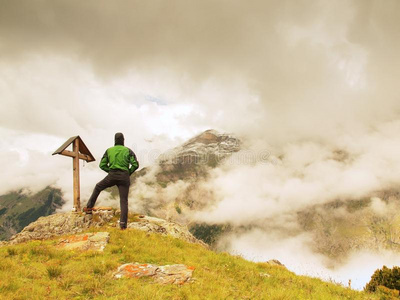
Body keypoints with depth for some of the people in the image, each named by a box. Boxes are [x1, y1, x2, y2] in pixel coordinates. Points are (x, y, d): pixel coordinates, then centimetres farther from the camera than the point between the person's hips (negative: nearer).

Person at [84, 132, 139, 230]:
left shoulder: (109, 150, 10)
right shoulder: (128, 151, 5)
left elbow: (102, 165, 8)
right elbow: (135, 164, -5)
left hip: (112, 176, 1)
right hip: (124, 178, -1)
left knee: (98, 187, 28)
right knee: (124, 200, 2)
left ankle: (89, 207, 30)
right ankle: (123, 223, -9)